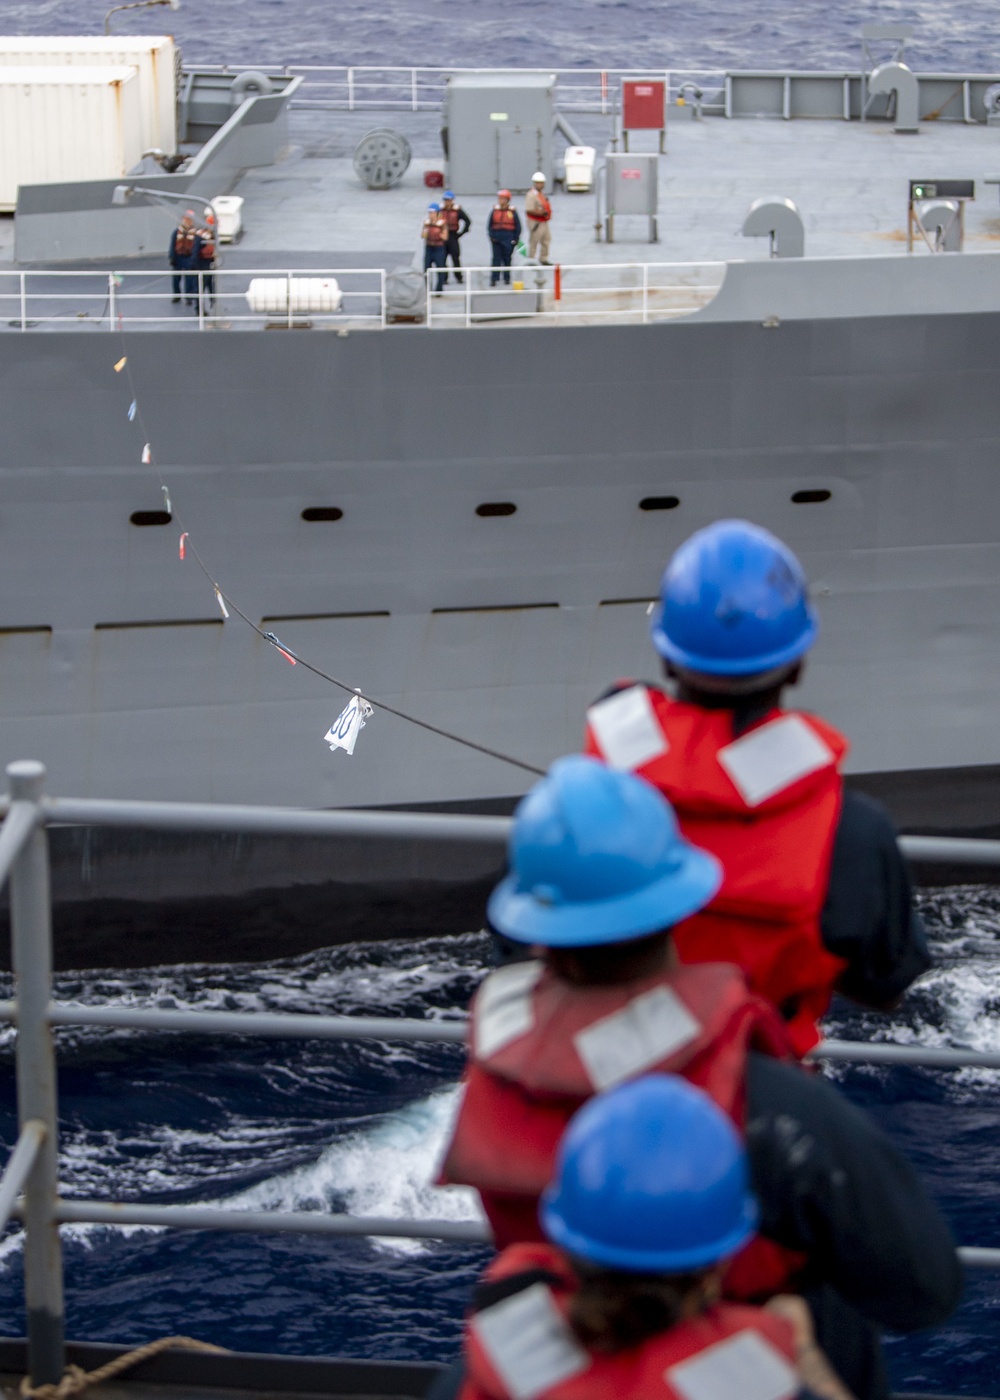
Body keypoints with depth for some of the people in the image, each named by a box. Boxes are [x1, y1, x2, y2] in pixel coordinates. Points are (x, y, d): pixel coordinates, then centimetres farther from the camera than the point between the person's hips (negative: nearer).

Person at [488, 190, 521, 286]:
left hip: (508, 238, -1)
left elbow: (518, 226, 4)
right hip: (496, 238, 1)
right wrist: (491, 236, -4)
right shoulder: (494, 210, 4)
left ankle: (507, 278, 19)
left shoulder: (512, 211, -1)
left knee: (507, 258, 7)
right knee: (496, 258, -2)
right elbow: (489, 225, 8)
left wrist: (516, 239, -1)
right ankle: (494, 279, -2)